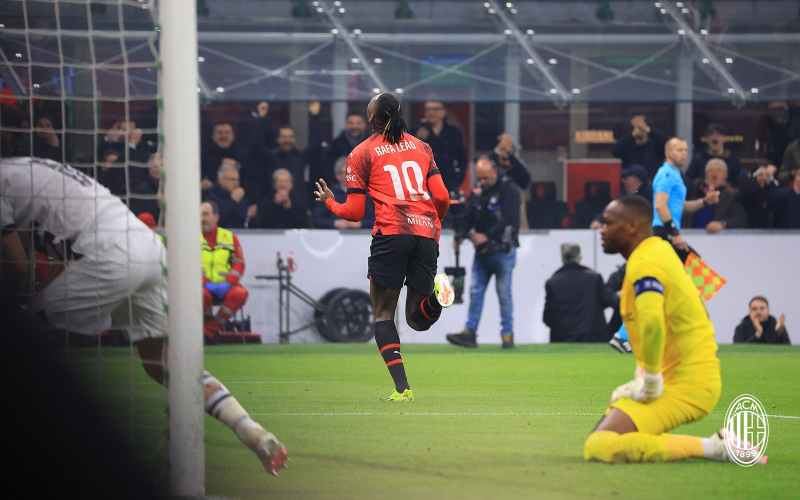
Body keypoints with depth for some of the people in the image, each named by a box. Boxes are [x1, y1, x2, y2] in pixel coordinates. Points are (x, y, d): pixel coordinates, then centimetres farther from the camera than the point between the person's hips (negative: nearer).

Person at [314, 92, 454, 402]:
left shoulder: (362, 153, 8)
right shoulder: (421, 147, 18)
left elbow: (353, 213, 8)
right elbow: (442, 197, 11)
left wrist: (329, 202, 29)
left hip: (391, 232, -4)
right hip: (426, 232, 4)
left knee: (383, 313, 5)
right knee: (417, 318, 12)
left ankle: (402, 388, -10)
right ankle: (434, 293, -24)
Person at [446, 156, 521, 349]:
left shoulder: (509, 190, -8)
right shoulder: (476, 192, 10)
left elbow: (508, 220, -18)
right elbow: (468, 218, 10)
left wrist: (486, 236, -22)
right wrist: (459, 236, -9)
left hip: (502, 251, -6)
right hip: (482, 252, 6)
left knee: (504, 293, -3)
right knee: (475, 291, 1)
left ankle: (507, 333, 4)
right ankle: (470, 332, 1)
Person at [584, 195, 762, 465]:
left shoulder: (644, 263, -15)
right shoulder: (660, 250, 17)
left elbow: (652, 322, -33)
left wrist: (651, 384, -21)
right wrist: (642, 380, 18)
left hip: (684, 387, -11)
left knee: (598, 449, -19)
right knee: (599, 437, 19)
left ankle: (711, 447, -17)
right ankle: (715, 445, 8)